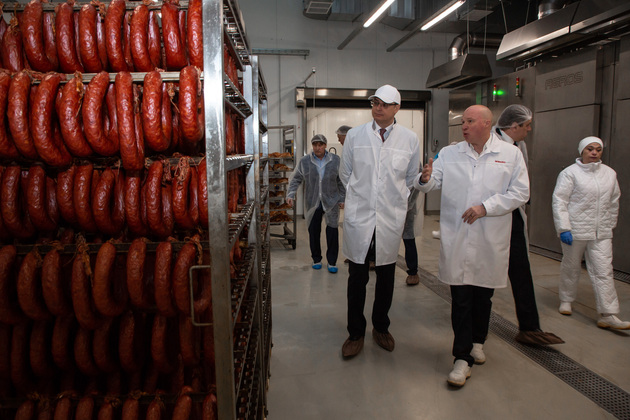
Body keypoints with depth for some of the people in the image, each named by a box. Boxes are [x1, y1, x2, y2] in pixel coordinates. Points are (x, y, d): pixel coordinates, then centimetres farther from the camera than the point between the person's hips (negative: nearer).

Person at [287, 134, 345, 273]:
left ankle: (332, 262, 10)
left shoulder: (336, 160, 2)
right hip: (313, 203, 1)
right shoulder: (304, 161, 2)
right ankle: (316, 259, 24)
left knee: (332, 231, -4)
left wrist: (342, 199, 4)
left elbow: (341, 182, 7)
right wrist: (290, 195, -9)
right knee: (313, 231, 6)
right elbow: (295, 179, 5)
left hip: (331, 202, -1)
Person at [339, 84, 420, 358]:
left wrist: (397, 200, 13)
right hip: (359, 215, -1)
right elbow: (345, 173, 13)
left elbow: (412, 178, 15)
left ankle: (381, 327, 32)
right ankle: (356, 333, 20)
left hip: (391, 218, 1)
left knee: (386, 276, 12)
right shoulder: (355, 135, 2)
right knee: (357, 278, 3)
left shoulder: (410, 139, 2)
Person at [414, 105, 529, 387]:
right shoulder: (449, 153, 7)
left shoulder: (510, 154, 3)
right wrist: (425, 179, -26)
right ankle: (463, 358, 11)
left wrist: (485, 207, -13)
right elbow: (433, 183, -2)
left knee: (483, 296, 16)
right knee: (460, 299, 1)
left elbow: (520, 193, -3)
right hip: (457, 240, 0)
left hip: (491, 241, 0)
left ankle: (477, 341, 39)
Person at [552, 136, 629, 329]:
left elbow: (614, 202, 20)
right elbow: (559, 201, -10)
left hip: (601, 233, 4)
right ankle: (566, 300, 30)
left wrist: (610, 225, 18)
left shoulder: (610, 173, 10)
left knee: (604, 271, -2)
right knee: (571, 268, 10)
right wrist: (563, 228, -15)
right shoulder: (570, 173, -5)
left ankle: (608, 315, 0)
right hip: (575, 231, -3)